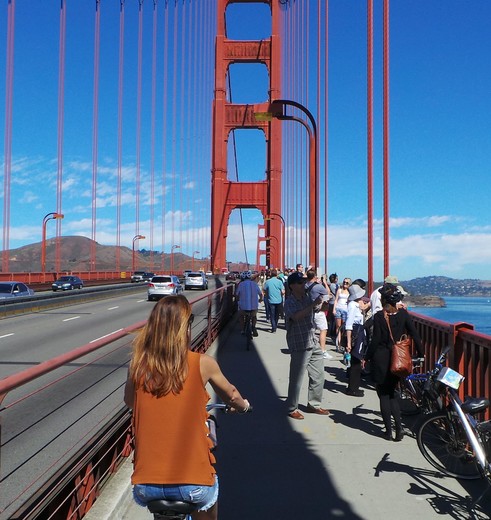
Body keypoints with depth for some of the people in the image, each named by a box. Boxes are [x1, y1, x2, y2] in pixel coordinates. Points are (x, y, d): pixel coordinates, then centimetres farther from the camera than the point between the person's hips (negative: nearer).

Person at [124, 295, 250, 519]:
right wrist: (243, 405, 34)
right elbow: (231, 396, 12)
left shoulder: (138, 364, -4)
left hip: (144, 485, 2)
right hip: (193, 483, -2)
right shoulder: (202, 363, -8)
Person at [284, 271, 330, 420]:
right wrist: (314, 304, -34)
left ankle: (314, 405, 30)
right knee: (296, 379, 1)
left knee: (318, 376, 15)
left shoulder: (307, 297, 6)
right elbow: (297, 316, -34)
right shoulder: (289, 302, -13)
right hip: (299, 346, -7)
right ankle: (292, 409, 15)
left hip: (313, 344, 7)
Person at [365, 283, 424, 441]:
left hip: (381, 359, -4)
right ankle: (399, 428, 7)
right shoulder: (403, 313, -2)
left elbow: (375, 339, -13)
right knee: (391, 394, 19)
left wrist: (367, 357, -3)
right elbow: (414, 334, -1)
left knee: (383, 395, 8)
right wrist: (421, 353, 10)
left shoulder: (379, 316, -12)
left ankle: (388, 431, 11)